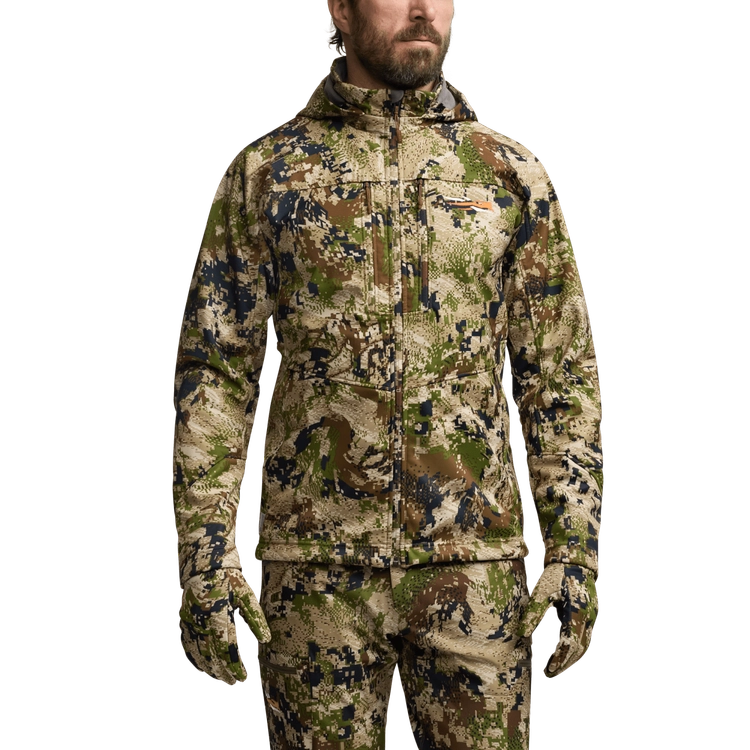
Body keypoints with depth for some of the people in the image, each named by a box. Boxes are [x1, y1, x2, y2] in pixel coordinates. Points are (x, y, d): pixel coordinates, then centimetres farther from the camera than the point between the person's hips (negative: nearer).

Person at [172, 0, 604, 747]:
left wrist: (576, 549, -2)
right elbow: (214, 370, 1)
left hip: (474, 567, 1)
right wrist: (206, 555, -7)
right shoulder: (265, 172, 4)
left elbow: (562, 377, 5)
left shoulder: (515, 176, 6)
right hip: (316, 566, 0)